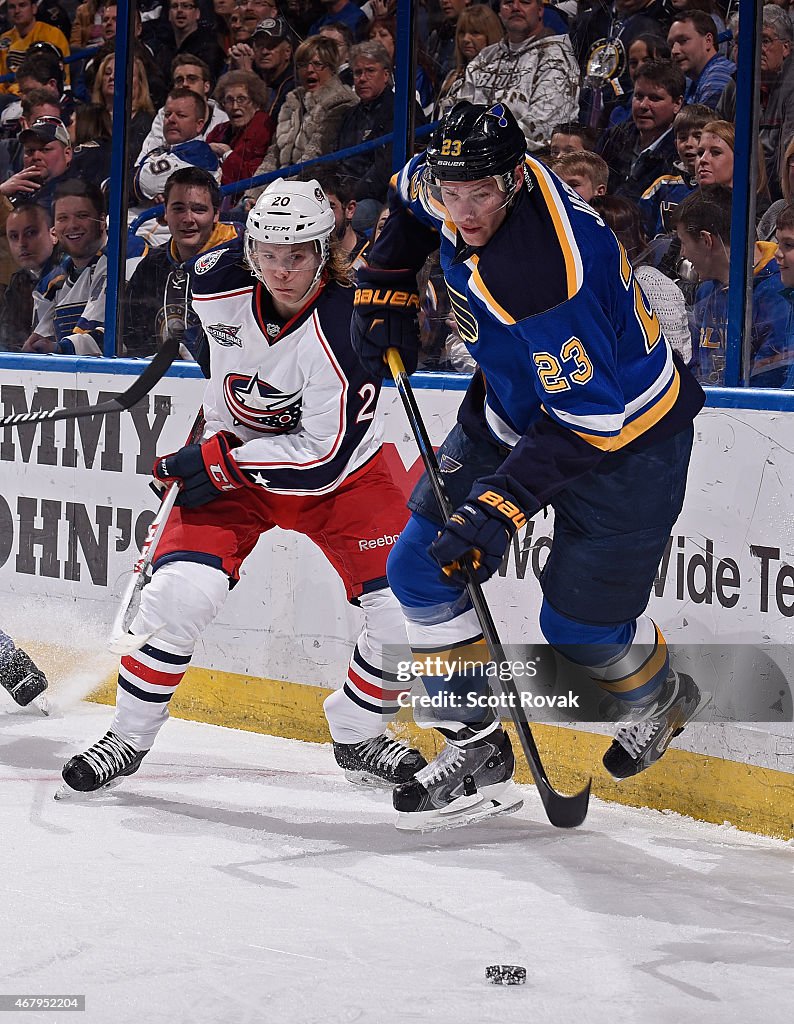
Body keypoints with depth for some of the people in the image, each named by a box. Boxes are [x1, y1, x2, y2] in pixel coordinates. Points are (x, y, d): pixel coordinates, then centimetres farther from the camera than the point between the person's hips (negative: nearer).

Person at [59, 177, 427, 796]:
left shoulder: (346, 328, -31)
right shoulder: (216, 282, -18)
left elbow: (323, 459, -28)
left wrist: (218, 463, -27)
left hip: (339, 470, -2)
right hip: (230, 454, 2)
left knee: (407, 610, -13)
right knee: (182, 589, -19)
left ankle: (357, 736, 13)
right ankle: (129, 736, -1)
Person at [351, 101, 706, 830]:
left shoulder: (544, 276, -39)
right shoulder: (455, 186, -14)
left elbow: (586, 417, -34)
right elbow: (411, 201, 13)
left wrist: (502, 507, -36)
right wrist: (384, 295, 6)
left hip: (626, 432, -8)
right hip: (515, 408, 8)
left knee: (581, 626, -2)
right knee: (422, 570, -1)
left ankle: (661, 699, 33)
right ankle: (478, 751, 7)